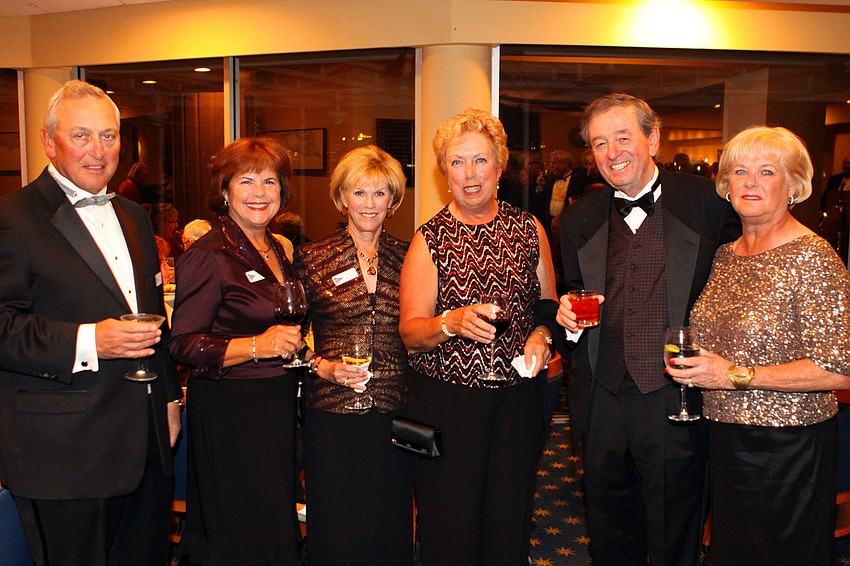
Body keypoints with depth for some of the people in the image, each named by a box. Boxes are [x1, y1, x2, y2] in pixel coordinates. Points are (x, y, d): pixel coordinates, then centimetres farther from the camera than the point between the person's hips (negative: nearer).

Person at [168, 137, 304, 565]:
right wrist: (257, 346, -25)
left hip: (278, 403, 8)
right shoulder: (209, 256, -12)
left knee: (278, 527, 15)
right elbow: (184, 345, -17)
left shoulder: (276, 249, 12)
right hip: (229, 410, -8)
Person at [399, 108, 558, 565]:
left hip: (517, 395, 2)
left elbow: (549, 302, 15)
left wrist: (541, 334, -6)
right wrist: (452, 322, -26)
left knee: (510, 527, 12)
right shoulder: (429, 240, -2)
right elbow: (409, 333, -6)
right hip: (445, 402, -2)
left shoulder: (528, 230, 5)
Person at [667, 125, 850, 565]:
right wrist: (689, 357, -1)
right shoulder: (725, 255, 6)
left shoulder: (812, 258, -16)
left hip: (787, 450, -7)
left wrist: (737, 375, -22)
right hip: (726, 441, 7)